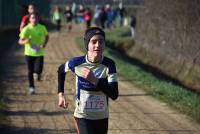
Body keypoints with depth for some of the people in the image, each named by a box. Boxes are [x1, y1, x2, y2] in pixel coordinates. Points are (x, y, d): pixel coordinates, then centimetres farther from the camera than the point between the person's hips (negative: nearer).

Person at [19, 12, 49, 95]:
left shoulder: (42, 28, -5)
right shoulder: (26, 29, -11)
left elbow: (46, 36, 14)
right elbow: (20, 41, -10)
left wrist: (45, 43, -6)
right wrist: (25, 41, -33)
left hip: (39, 53, 0)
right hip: (29, 53, 0)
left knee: (38, 70, -14)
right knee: (30, 71, 6)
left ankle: (38, 73, 24)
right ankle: (31, 87, 23)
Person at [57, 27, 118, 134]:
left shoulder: (109, 65, -13)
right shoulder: (77, 63, -14)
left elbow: (114, 95, -21)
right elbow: (61, 70, 11)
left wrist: (94, 80, -30)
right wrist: (60, 94, 5)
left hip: (102, 117, 2)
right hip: (83, 116, -2)